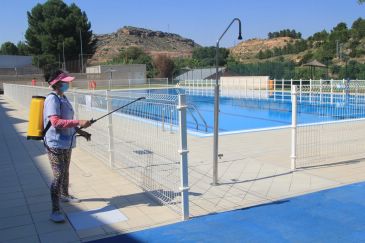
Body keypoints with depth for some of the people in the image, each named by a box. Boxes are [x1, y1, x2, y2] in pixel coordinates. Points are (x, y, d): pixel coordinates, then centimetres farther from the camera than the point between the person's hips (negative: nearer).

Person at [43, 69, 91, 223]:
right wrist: (79, 122, -30)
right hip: (56, 144, -9)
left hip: (67, 143, 9)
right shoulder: (52, 99, -17)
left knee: (65, 172, 24)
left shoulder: (63, 98, 10)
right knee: (58, 176, -8)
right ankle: (55, 211, 0)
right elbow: (56, 122, -28)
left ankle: (64, 195, 45)